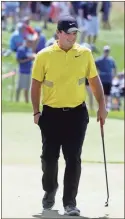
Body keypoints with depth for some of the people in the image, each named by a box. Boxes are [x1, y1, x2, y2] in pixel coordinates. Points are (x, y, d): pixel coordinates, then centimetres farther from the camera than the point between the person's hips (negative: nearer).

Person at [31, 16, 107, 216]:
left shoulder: (85, 53, 2)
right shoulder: (44, 55, -4)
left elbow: (94, 80, 9)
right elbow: (36, 84, 1)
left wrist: (102, 106, 6)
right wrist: (36, 112, -3)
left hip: (77, 113, 1)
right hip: (51, 114, -1)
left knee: (73, 160, -2)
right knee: (49, 157, 7)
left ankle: (70, 202, 4)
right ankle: (49, 191, 32)